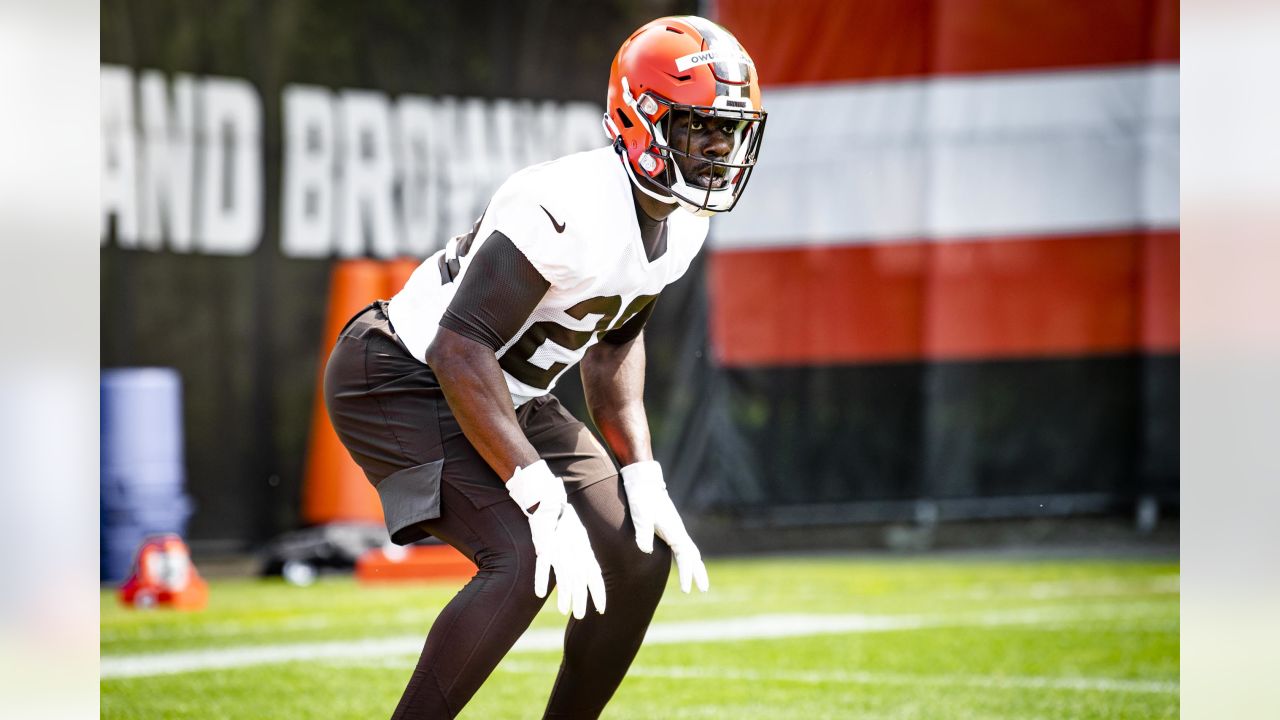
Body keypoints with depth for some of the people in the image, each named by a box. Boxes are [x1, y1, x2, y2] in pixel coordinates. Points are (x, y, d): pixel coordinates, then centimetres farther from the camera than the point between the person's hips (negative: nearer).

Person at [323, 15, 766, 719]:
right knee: (524, 559, -26)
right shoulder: (569, 209, -31)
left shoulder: (680, 224, -2)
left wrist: (641, 475, 4)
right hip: (402, 380, -9)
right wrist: (545, 500, -35)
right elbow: (459, 351, -33)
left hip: (512, 396, 9)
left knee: (641, 556, 2)